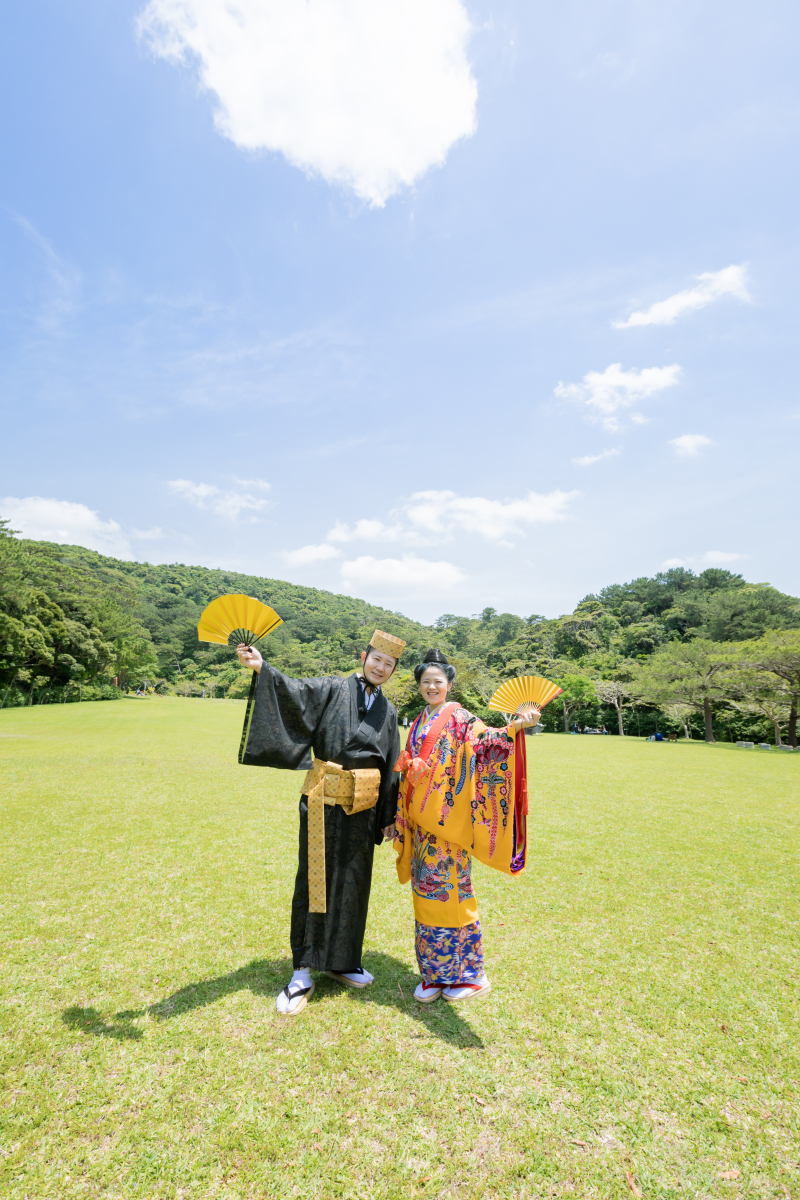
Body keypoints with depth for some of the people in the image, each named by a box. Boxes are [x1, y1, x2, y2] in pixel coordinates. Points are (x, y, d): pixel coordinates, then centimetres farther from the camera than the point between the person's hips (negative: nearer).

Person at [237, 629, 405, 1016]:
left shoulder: (387, 711, 10)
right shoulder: (334, 688, -2)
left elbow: (391, 767, 13)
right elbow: (297, 692, -21)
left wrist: (389, 816, 13)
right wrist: (262, 668, -39)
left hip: (363, 805, 4)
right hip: (324, 800, -4)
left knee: (353, 883, 13)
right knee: (314, 879, 3)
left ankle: (340, 960, 33)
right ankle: (303, 973, 18)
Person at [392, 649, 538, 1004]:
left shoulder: (459, 718, -6)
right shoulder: (419, 724, 14)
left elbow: (484, 739, -25)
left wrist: (515, 727, -41)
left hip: (449, 818, -6)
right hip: (422, 820, 6)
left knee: (450, 891, -1)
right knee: (427, 892, 11)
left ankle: (471, 972, 17)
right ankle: (435, 973, 24)